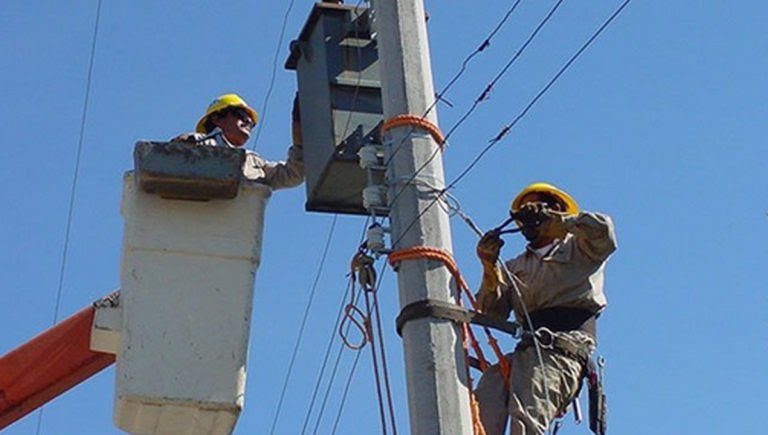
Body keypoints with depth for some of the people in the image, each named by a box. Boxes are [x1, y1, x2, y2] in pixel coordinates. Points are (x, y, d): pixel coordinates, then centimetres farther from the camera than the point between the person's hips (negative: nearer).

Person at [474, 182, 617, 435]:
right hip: (526, 351, 5)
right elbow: (492, 314, 19)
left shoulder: (577, 249, 21)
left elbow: (603, 230, -4)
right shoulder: (515, 267, 34)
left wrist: (550, 218, 1)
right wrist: (489, 269, 2)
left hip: (561, 350, -5)